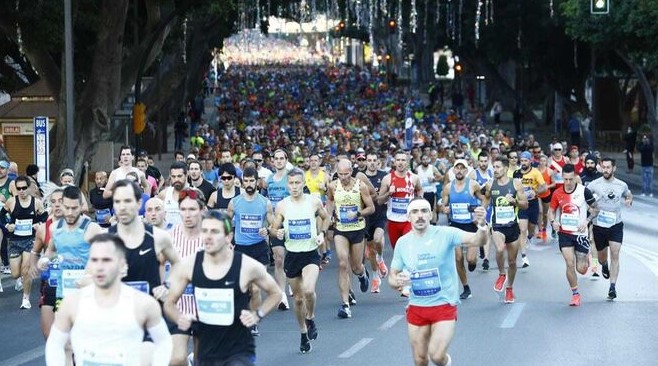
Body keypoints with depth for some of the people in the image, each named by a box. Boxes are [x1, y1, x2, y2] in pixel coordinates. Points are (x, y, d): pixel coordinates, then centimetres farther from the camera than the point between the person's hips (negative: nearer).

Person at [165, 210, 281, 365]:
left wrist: (257, 315, -9)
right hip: (205, 352, 4)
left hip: (239, 352, -4)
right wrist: (179, 318, -14)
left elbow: (275, 293, 5)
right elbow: (169, 303, 6)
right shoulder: (188, 265, -7)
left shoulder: (247, 266, -12)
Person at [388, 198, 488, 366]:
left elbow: (477, 240, -29)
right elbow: (392, 278, 7)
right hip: (416, 308, 4)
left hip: (444, 306, -3)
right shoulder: (402, 243, -2)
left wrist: (482, 225, -53)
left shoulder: (445, 234, -14)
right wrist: (397, 281, -19)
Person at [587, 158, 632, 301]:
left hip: (616, 225, 0)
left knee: (615, 254, -13)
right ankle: (604, 266, 53)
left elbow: (629, 195, 21)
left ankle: (613, 286, -11)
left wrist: (629, 200, -1)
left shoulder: (622, 185, 1)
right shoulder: (594, 184, -5)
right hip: (599, 225, 0)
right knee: (602, 256, 15)